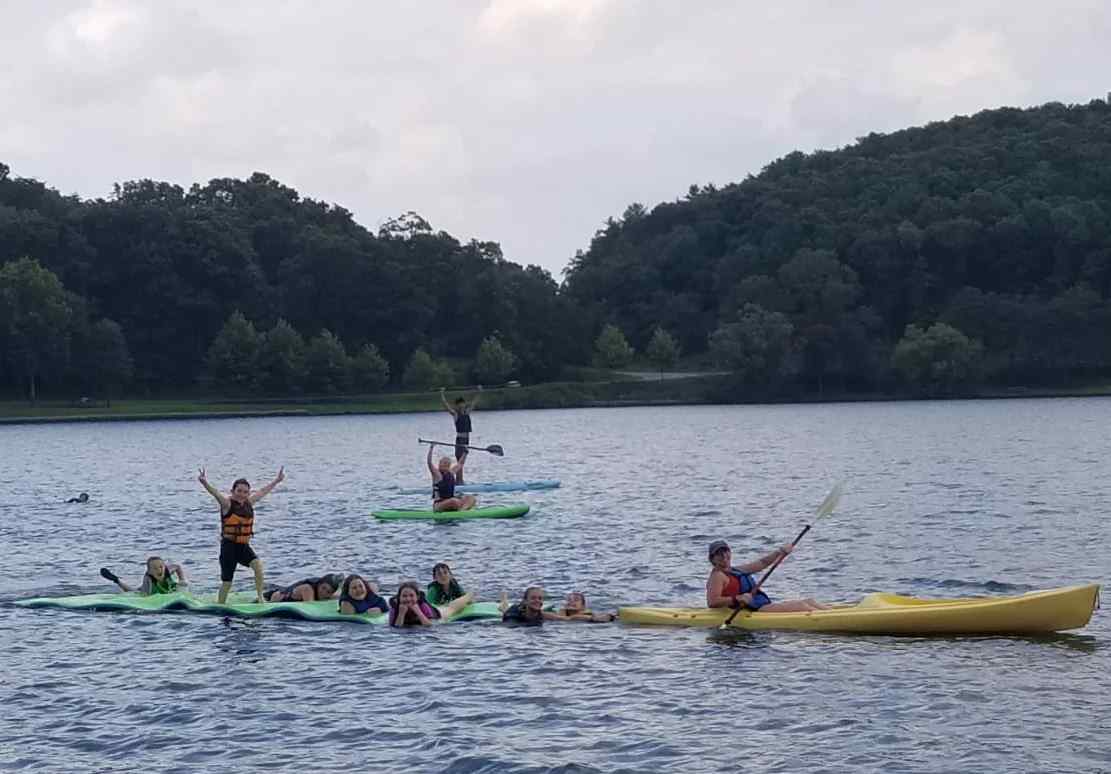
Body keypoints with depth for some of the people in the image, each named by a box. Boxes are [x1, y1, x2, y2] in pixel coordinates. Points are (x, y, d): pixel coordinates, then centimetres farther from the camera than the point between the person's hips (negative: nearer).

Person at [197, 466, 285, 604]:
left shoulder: (249, 502, 8)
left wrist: (277, 480, 31)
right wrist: (205, 484, -45)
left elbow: (263, 491, 22)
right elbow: (216, 493, -26)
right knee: (227, 581, 0)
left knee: (258, 564, -21)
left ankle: (260, 596, -12)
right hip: (229, 546, -5)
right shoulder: (227, 503, -9)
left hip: (244, 545, 5)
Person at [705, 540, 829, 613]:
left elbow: (761, 563, 25)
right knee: (800, 606, -18)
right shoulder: (717, 576, -6)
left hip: (765, 606, 10)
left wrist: (781, 551, 12)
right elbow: (712, 602, -20)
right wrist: (738, 599, -29)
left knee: (809, 602, 3)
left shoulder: (736, 571, 23)